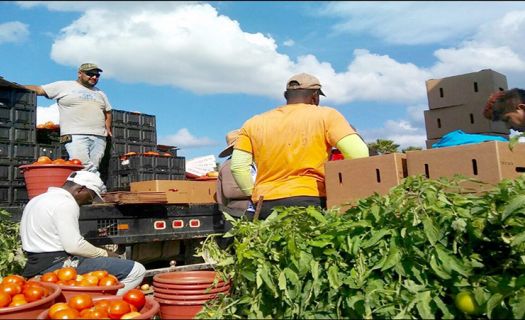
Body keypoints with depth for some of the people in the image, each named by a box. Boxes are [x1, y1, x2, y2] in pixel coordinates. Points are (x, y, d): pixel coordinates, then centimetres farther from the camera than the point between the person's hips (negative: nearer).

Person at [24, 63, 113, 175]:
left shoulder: (100, 93, 26)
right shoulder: (64, 86, 10)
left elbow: (108, 112, 34)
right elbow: (38, 89, 8)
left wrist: (108, 128, 20)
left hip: (99, 137, 5)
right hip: (75, 136, -4)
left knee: (93, 169, -5)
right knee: (85, 168, -22)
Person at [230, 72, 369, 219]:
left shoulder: (254, 123, 14)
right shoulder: (326, 115, 4)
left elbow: (238, 167, 8)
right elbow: (359, 154, -5)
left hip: (265, 207, 4)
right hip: (309, 201, -3)